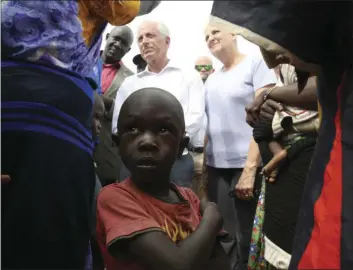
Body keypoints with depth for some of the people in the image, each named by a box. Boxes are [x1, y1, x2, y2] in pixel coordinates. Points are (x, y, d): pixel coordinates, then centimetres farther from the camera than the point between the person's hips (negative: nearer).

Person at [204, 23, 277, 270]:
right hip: (216, 167, 5)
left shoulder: (255, 64, -2)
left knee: (247, 238, 2)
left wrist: (250, 168, -17)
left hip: (246, 166, -5)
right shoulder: (211, 80, 15)